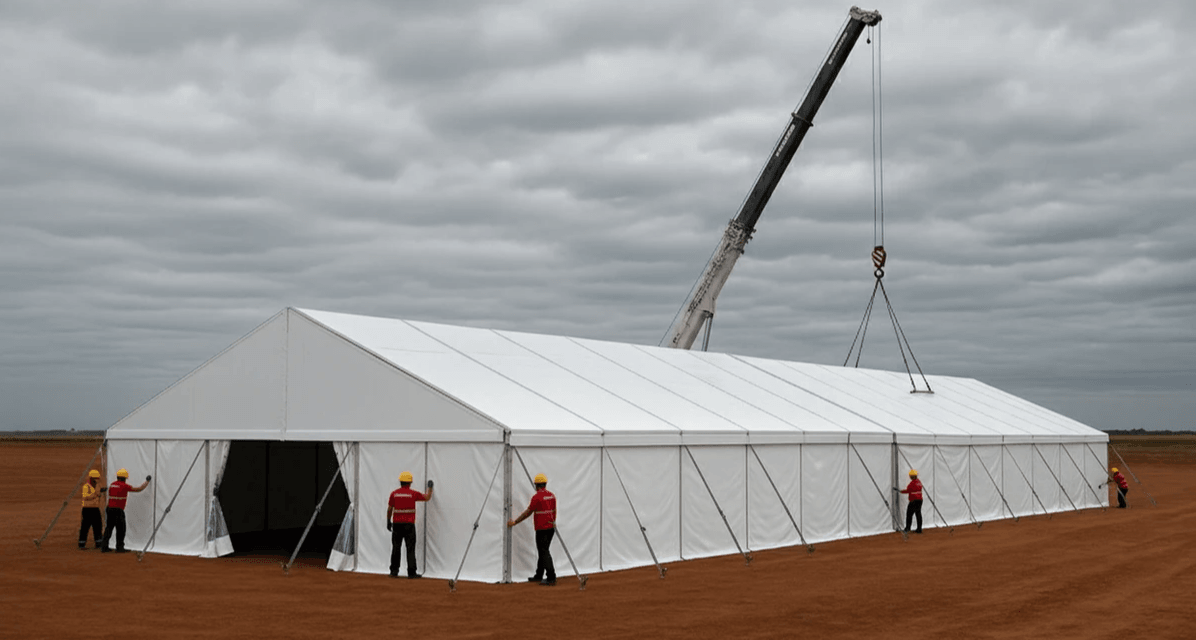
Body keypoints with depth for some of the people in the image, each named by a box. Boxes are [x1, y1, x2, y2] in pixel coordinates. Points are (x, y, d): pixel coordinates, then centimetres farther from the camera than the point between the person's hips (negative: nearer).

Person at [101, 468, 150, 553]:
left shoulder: (112, 485, 11)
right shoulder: (124, 486, -9)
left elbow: (109, 498, 18)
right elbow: (139, 489, -5)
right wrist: (147, 481, 8)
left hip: (109, 508, 7)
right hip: (118, 510, -7)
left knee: (109, 528, 13)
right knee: (121, 529, 2)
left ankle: (104, 547, 15)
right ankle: (119, 548, 4)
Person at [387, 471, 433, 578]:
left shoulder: (394, 493, 2)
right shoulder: (413, 493, -4)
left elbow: (389, 509, 6)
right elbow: (427, 497, 7)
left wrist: (388, 522, 18)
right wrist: (430, 487, 24)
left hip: (396, 524, 3)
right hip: (409, 524, -3)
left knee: (396, 548, 8)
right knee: (410, 548, -1)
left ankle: (394, 571, 11)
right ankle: (411, 572, -3)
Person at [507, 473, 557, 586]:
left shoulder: (537, 497, -14)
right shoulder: (552, 496, 8)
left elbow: (527, 513, -11)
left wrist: (515, 522, -2)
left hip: (542, 529, -8)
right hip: (551, 527, 8)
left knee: (544, 553, -7)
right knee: (542, 551, 17)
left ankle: (551, 578, -13)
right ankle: (539, 576, 24)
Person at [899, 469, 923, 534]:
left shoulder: (913, 482, -16)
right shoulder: (919, 482, 10)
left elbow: (907, 490, -11)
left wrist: (901, 491, 3)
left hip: (913, 501, -8)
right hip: (920, 499, 8)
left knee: (909, 514, -3)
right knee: (918, 514, 9)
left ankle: (907, 528, -4)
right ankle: (919, 529, 11)